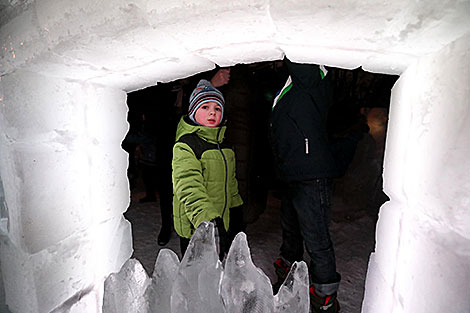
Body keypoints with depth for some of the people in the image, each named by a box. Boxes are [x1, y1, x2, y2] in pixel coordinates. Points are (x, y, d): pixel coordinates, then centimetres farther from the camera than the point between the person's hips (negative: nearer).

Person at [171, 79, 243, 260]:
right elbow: (188, 188, -28)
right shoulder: (185, 146, -17)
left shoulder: (224, 144, 8)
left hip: (221, 223, 7)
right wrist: (207, 219, -39)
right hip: (194, 227, -7)